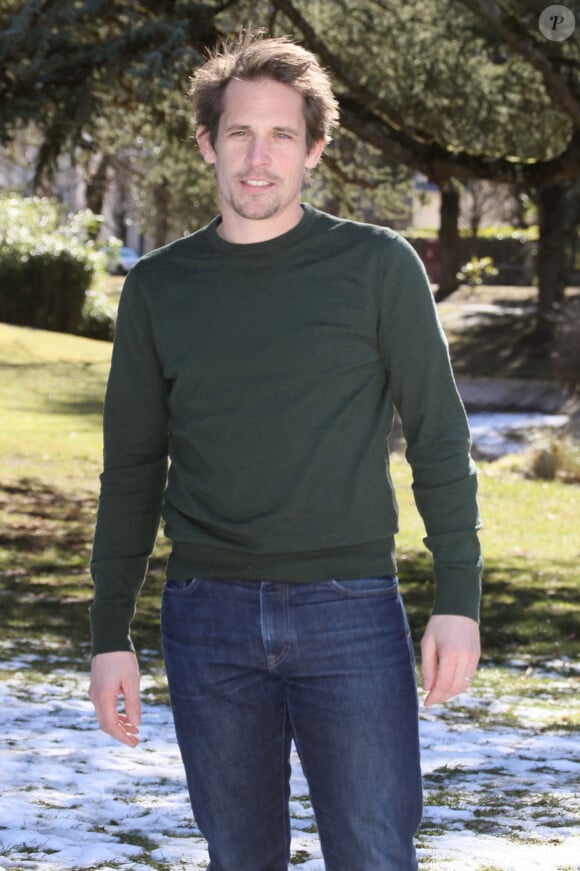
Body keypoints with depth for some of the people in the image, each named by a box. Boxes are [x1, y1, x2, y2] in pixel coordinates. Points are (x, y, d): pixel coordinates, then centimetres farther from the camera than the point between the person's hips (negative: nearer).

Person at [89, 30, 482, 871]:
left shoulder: (378, 266, 1)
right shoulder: (158, 287, 8)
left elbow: (440, 440, 2)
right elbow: (132, 471, 12)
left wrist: (458, 602, -6)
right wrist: (110, 636, 8)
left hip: (350, 611, -2)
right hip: (208, 619, 3)